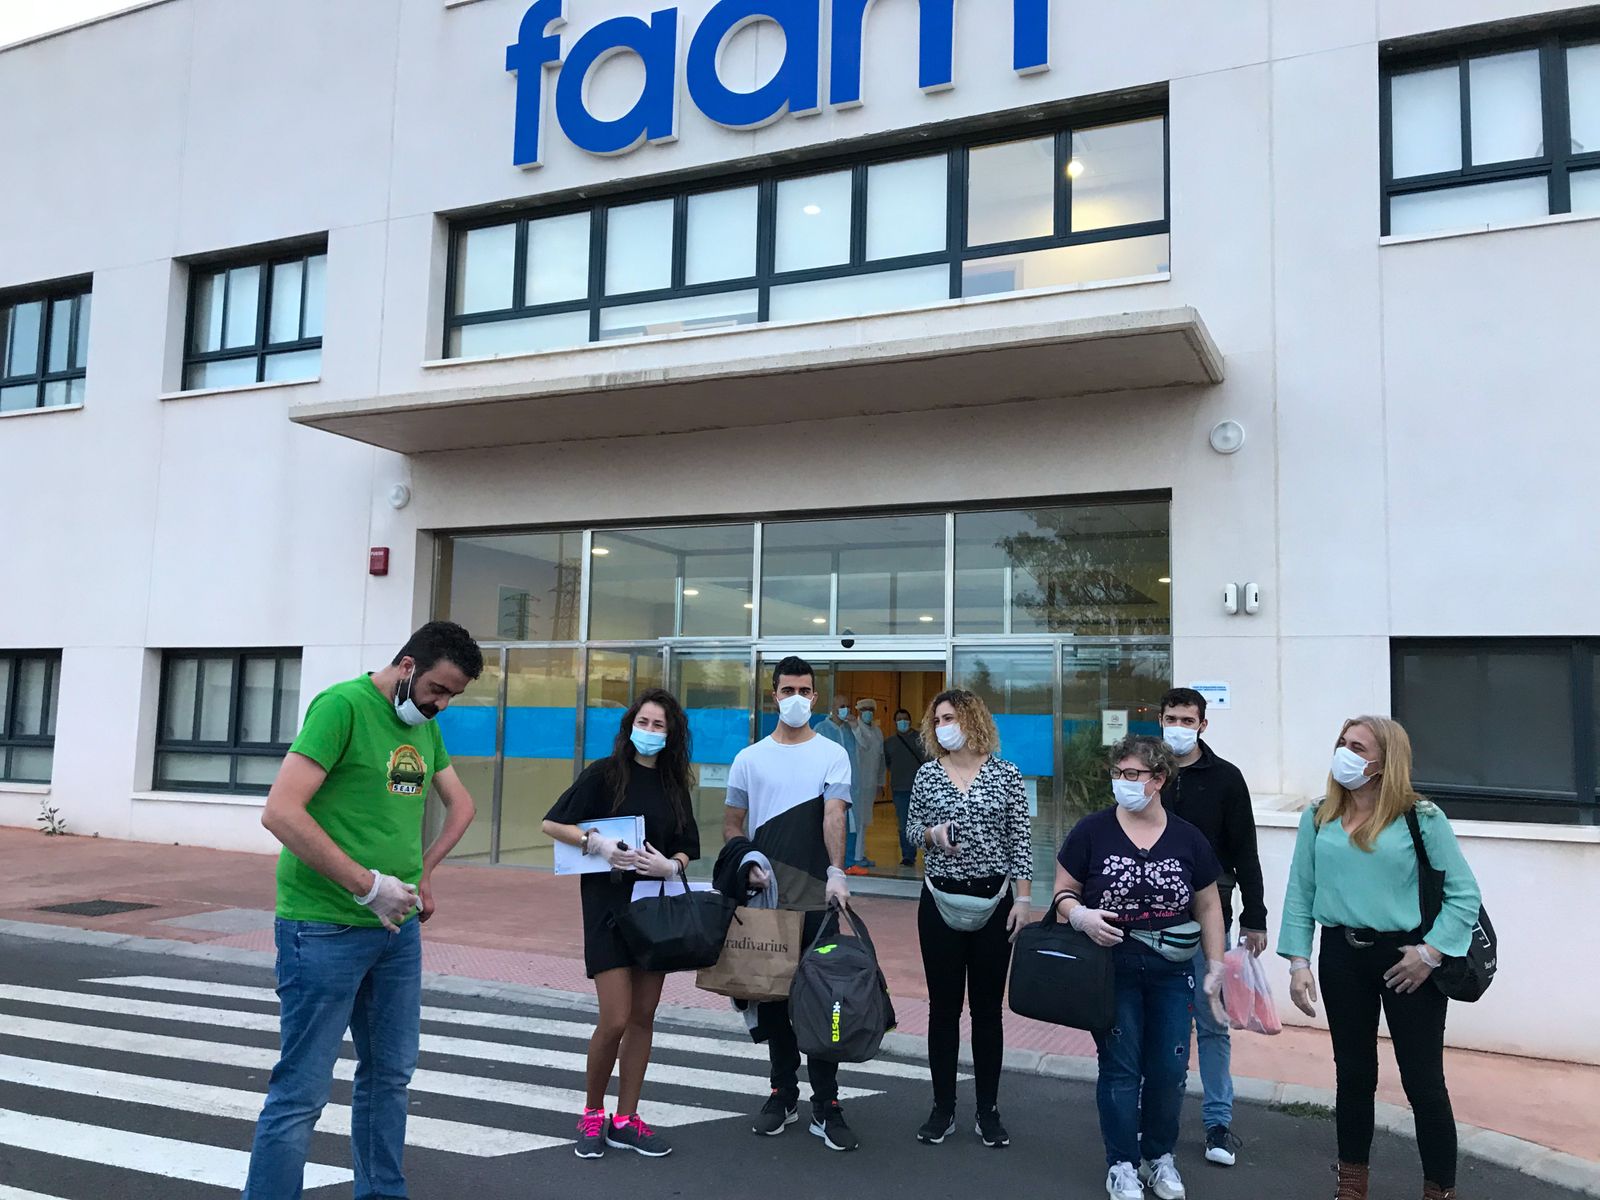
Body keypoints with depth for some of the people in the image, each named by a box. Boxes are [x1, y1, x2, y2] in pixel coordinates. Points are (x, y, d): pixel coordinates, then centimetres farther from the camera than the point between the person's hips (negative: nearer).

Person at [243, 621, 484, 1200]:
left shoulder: (424, 723, 10)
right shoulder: (344, 705, -14)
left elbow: (460, 803, 24)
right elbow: (281, 812, -22)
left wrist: (423, 871, 9)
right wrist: (368, 885, -21)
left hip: (398, 926, 8)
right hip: (325, 929, -8)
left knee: (390, 1076, 17)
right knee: (302, 1092, -1)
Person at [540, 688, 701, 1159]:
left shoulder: (675, 784, 8)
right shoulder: (604, 773, -6)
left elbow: (689, 849, 11)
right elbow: (552, 823, -7)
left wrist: (671, 865, -10)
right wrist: (599, 844, -19)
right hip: (609, 904, -5)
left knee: (643, 1018, 8)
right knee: (615, 1019, -8)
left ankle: (625, 1120, 20)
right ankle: (591, 1114, 15)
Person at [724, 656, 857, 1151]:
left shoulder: (832, 754, 0)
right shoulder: (750, 758, 8)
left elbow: (834, 816, -13)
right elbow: (732, 825, 11)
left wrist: (836, 874, -26)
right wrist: (747, 864, -7)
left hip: (816, 898, -2)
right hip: (765, 898, 3)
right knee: (772, 997, 11)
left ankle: (826, 1106, 9)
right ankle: (783, 1095, 25)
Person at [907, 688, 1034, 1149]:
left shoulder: (1006, 774, -1)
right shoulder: (927, 774, 4)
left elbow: (1021, 840, 0)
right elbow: (913, 830, 11)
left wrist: (1024, 898, -5)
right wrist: (932, 834, -12)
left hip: (993, 900, -1)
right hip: (941, 900, 1)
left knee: (988, 1008, 7)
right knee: (943, 1006, 7)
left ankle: (989, 1111, 18)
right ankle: (943, 1109, 19)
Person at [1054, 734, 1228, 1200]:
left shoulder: (1187, 838, 0)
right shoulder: (1092, 831, -5)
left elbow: (1208, 905, 8)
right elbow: (1064, 893, 0)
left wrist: (1215, 966, 5)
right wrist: (1080, 914, -21)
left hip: (1171, 972, 2)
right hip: (1111, 968, -2)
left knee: (1169, 1069, 6)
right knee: (1120, 1068, 5)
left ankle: (1160, 1157, 29)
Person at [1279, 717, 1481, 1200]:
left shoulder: (1421, 818, -7)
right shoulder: (1318, 818, 3)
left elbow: (1464, 893, -7)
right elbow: (1299, 893, 4)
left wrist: (1431, 952, -13)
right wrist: (1298, 962, 0)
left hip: (1407, 958, -3)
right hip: (1342, 956, 4)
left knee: (1423, 1081, 4)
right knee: (1353, 1074, 16)